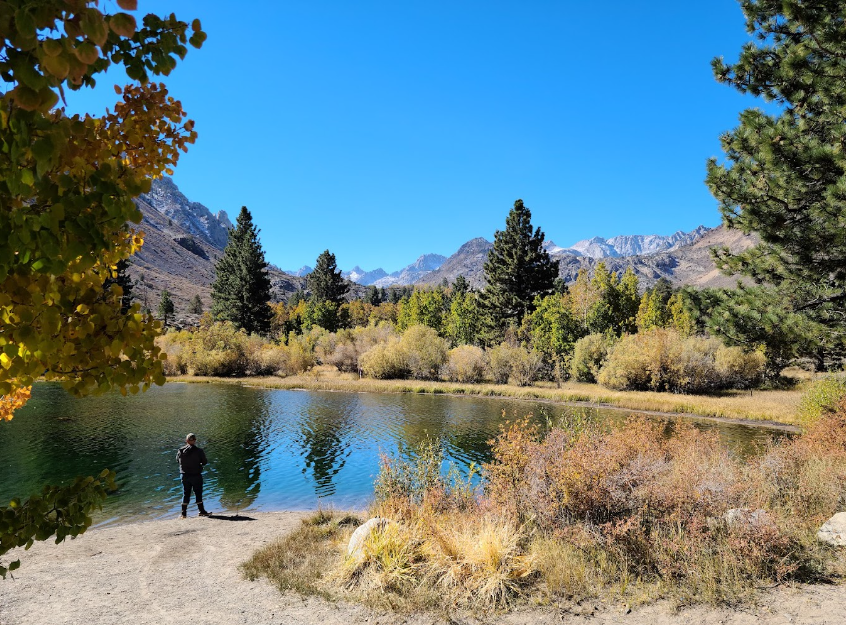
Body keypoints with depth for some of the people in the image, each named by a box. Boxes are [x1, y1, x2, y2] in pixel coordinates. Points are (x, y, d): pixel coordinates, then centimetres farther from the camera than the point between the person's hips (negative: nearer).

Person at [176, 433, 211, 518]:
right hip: (196, 475, -3)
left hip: (184, 475, 3)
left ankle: (184, 513, 14)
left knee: (186, 493, 12)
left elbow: (177, 460, 12)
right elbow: (205, 462, -4)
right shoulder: (198, 451, -12)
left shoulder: (181, 451, -2)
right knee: (198, 493, 5)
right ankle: (202, 511, 11)